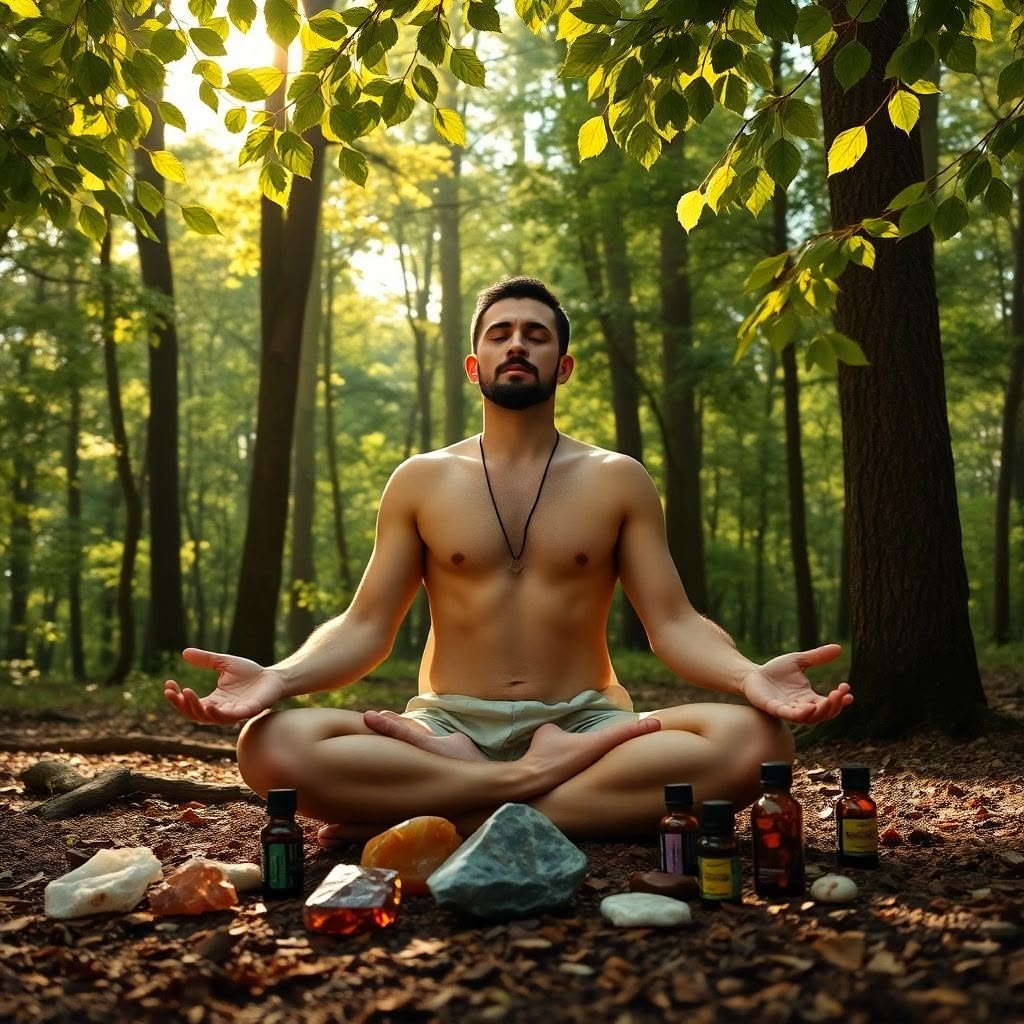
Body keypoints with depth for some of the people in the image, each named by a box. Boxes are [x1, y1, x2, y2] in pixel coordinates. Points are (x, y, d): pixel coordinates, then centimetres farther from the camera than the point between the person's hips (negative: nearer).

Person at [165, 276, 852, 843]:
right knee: (273, 745, -28)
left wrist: (749, 676, -22)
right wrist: (279, 678, -17)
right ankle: (536, 781, -23)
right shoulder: (421, 481, 10)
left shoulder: (618, 481, 9)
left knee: (755, 739, -30)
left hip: (585, 726, 1)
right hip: (448, 727, 0)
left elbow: (674, 623, 2)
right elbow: (365, 628, 5)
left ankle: (439, 822, -27)